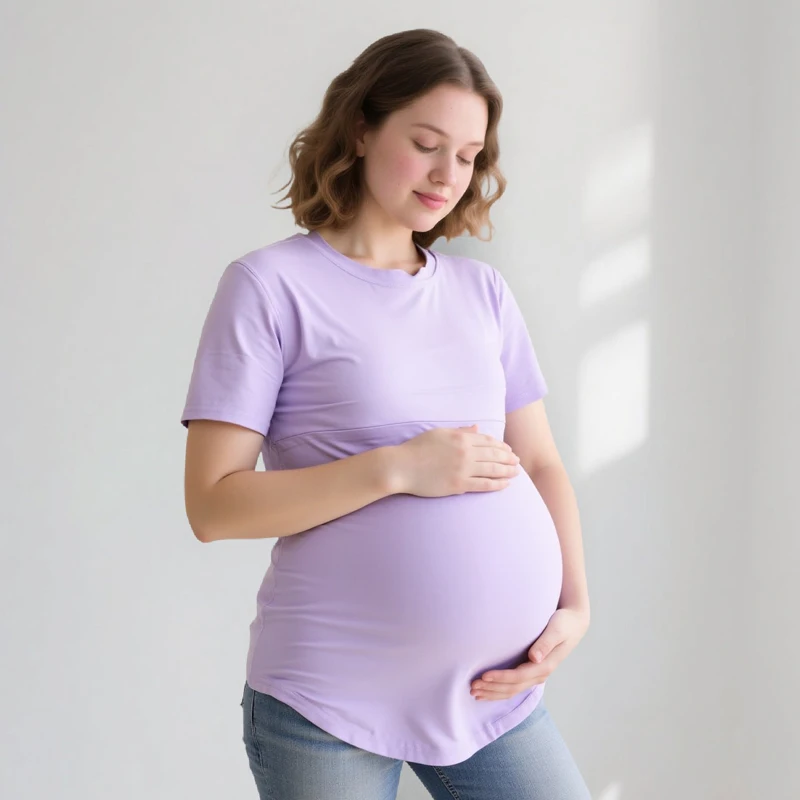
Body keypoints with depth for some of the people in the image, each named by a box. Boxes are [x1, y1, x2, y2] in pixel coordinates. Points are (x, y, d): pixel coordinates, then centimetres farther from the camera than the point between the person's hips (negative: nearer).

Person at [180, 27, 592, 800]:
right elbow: (213, 504, -10)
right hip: (327, 703, -4)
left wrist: (574, 600, -3)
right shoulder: (271, 286, -5)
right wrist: (398, 468, -17)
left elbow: (540, 463, 12)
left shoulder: (484, 292, 9)